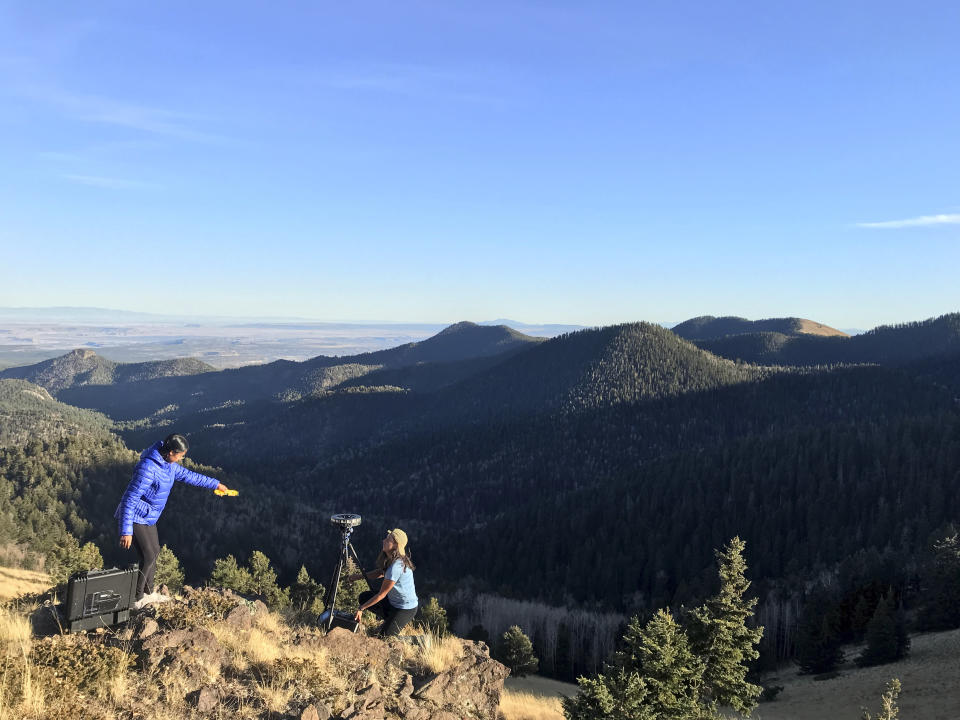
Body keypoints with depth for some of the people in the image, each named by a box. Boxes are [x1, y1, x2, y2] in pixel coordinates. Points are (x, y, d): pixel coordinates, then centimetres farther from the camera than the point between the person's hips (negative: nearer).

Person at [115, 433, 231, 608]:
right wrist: (126, 531, -29)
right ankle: (136, 599, 9)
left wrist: (215, 484, 23)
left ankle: (148, 593, 35)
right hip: (135, 518, -10)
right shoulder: (148, 468, -30)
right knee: (148, 557, -7)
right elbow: (129, 499, -29)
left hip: (148, 518, 10)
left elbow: (188, 475, 18)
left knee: (154, 552, 17)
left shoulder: (168, 464, 0)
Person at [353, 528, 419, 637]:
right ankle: (389, 619, 17)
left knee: (384, 636, -12)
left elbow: (381, 594, -25)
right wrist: (359, 576, 4)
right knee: (364, 597, 8)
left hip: (406, 608, -9)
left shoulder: (396, 567, -33)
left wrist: (361, 609, -18)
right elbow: (380, 572, 14)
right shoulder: (390, 559, -6)